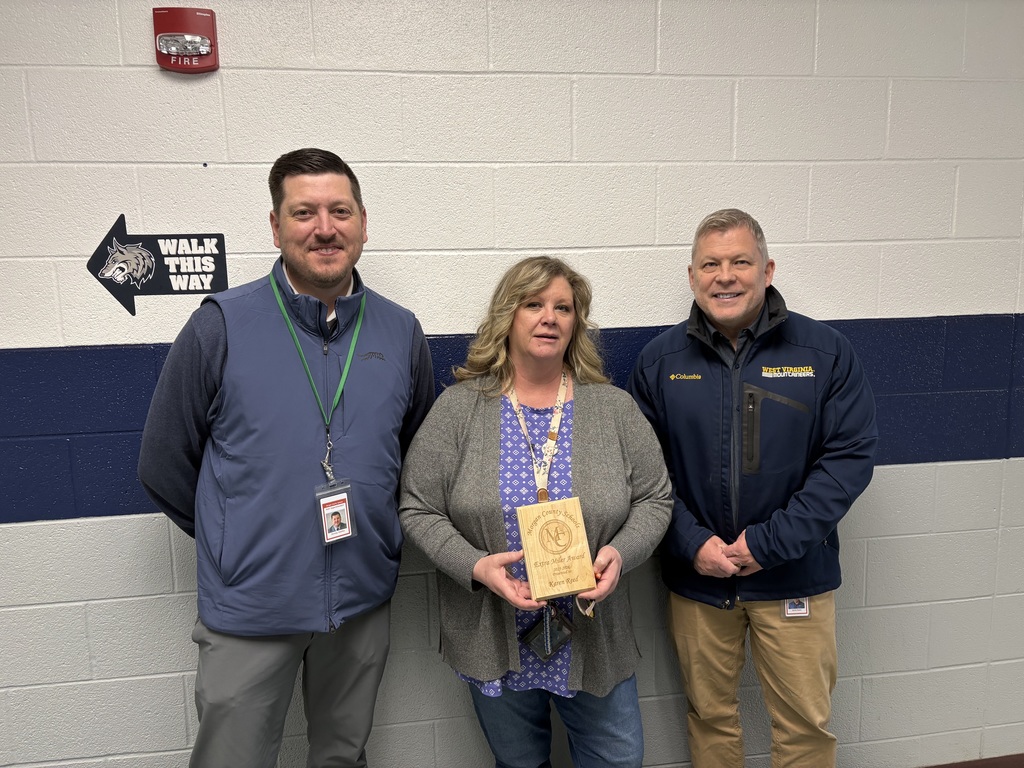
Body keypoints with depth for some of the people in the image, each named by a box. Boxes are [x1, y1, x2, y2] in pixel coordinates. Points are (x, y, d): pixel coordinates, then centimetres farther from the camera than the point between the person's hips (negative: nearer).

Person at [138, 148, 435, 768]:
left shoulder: (401, 332, -1)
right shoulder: (220, 326, -10)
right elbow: (164, 467, -2)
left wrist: (375, 534, 8)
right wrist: (238, 543, 5)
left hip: (364, 600, 3)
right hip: (250, 605, -2)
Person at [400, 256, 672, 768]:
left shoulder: (614, 408, -2)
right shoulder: (458, 408, -7)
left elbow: (654, 499, 2)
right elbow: (419, 509, -6)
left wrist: (621, 553, -16)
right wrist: (476, 567, -20)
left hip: (594, 640, 1)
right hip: (495, 643, -1)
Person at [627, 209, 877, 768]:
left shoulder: (824, 351, -5)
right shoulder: (660, 360, -2)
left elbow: (851, 454, -9)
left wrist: (772, 542, -15)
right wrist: (691, 543, -13)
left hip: (794, 578, -1)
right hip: (695, 576, 1)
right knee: (709, 716, 18)